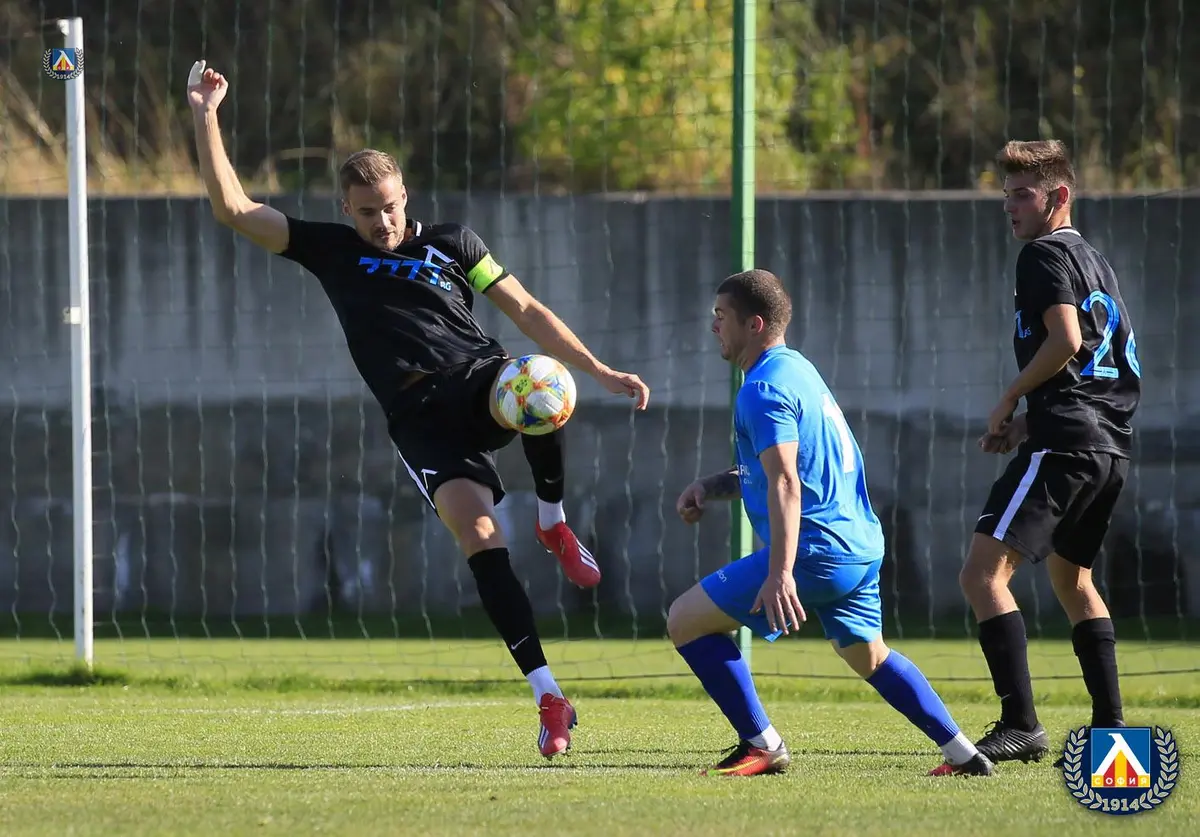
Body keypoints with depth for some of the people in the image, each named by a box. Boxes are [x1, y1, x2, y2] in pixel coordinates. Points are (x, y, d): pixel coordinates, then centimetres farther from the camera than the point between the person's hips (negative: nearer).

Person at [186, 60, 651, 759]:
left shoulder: (452, 244, 16)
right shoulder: (331, 251, 16)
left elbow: (527, 311, 15)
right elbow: (233, 208, 12)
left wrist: (601, 372, 7)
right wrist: (206, 117, 6)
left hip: (481, 385, 0)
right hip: (420, 420, 0)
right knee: (477, 532, -24)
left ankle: (554, 520, -9)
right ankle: (548, 697, -24)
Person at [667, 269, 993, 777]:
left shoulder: (763, 389, -12)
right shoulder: (797, 369, 18)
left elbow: (784, 483, -23)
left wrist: (780, 573, -29)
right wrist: (711, 487, 15)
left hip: (814, 550, -10)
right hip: (861, 545, 10)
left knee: (685, 620, -4)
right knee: (868, 655, 28)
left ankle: (761, 747, -1)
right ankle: (964, 755, 24)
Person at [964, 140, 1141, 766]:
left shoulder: (1045, 254, -5)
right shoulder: (1096, 262, 23)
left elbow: (1065, 340, -20)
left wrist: (1008, 402, -7)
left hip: (1064, 443, -10)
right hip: (1112, 444, 10)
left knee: (983, 572, -16)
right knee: (1072, 578, 27)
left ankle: (1020, 725, -28)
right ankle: (1111, 729, 25)